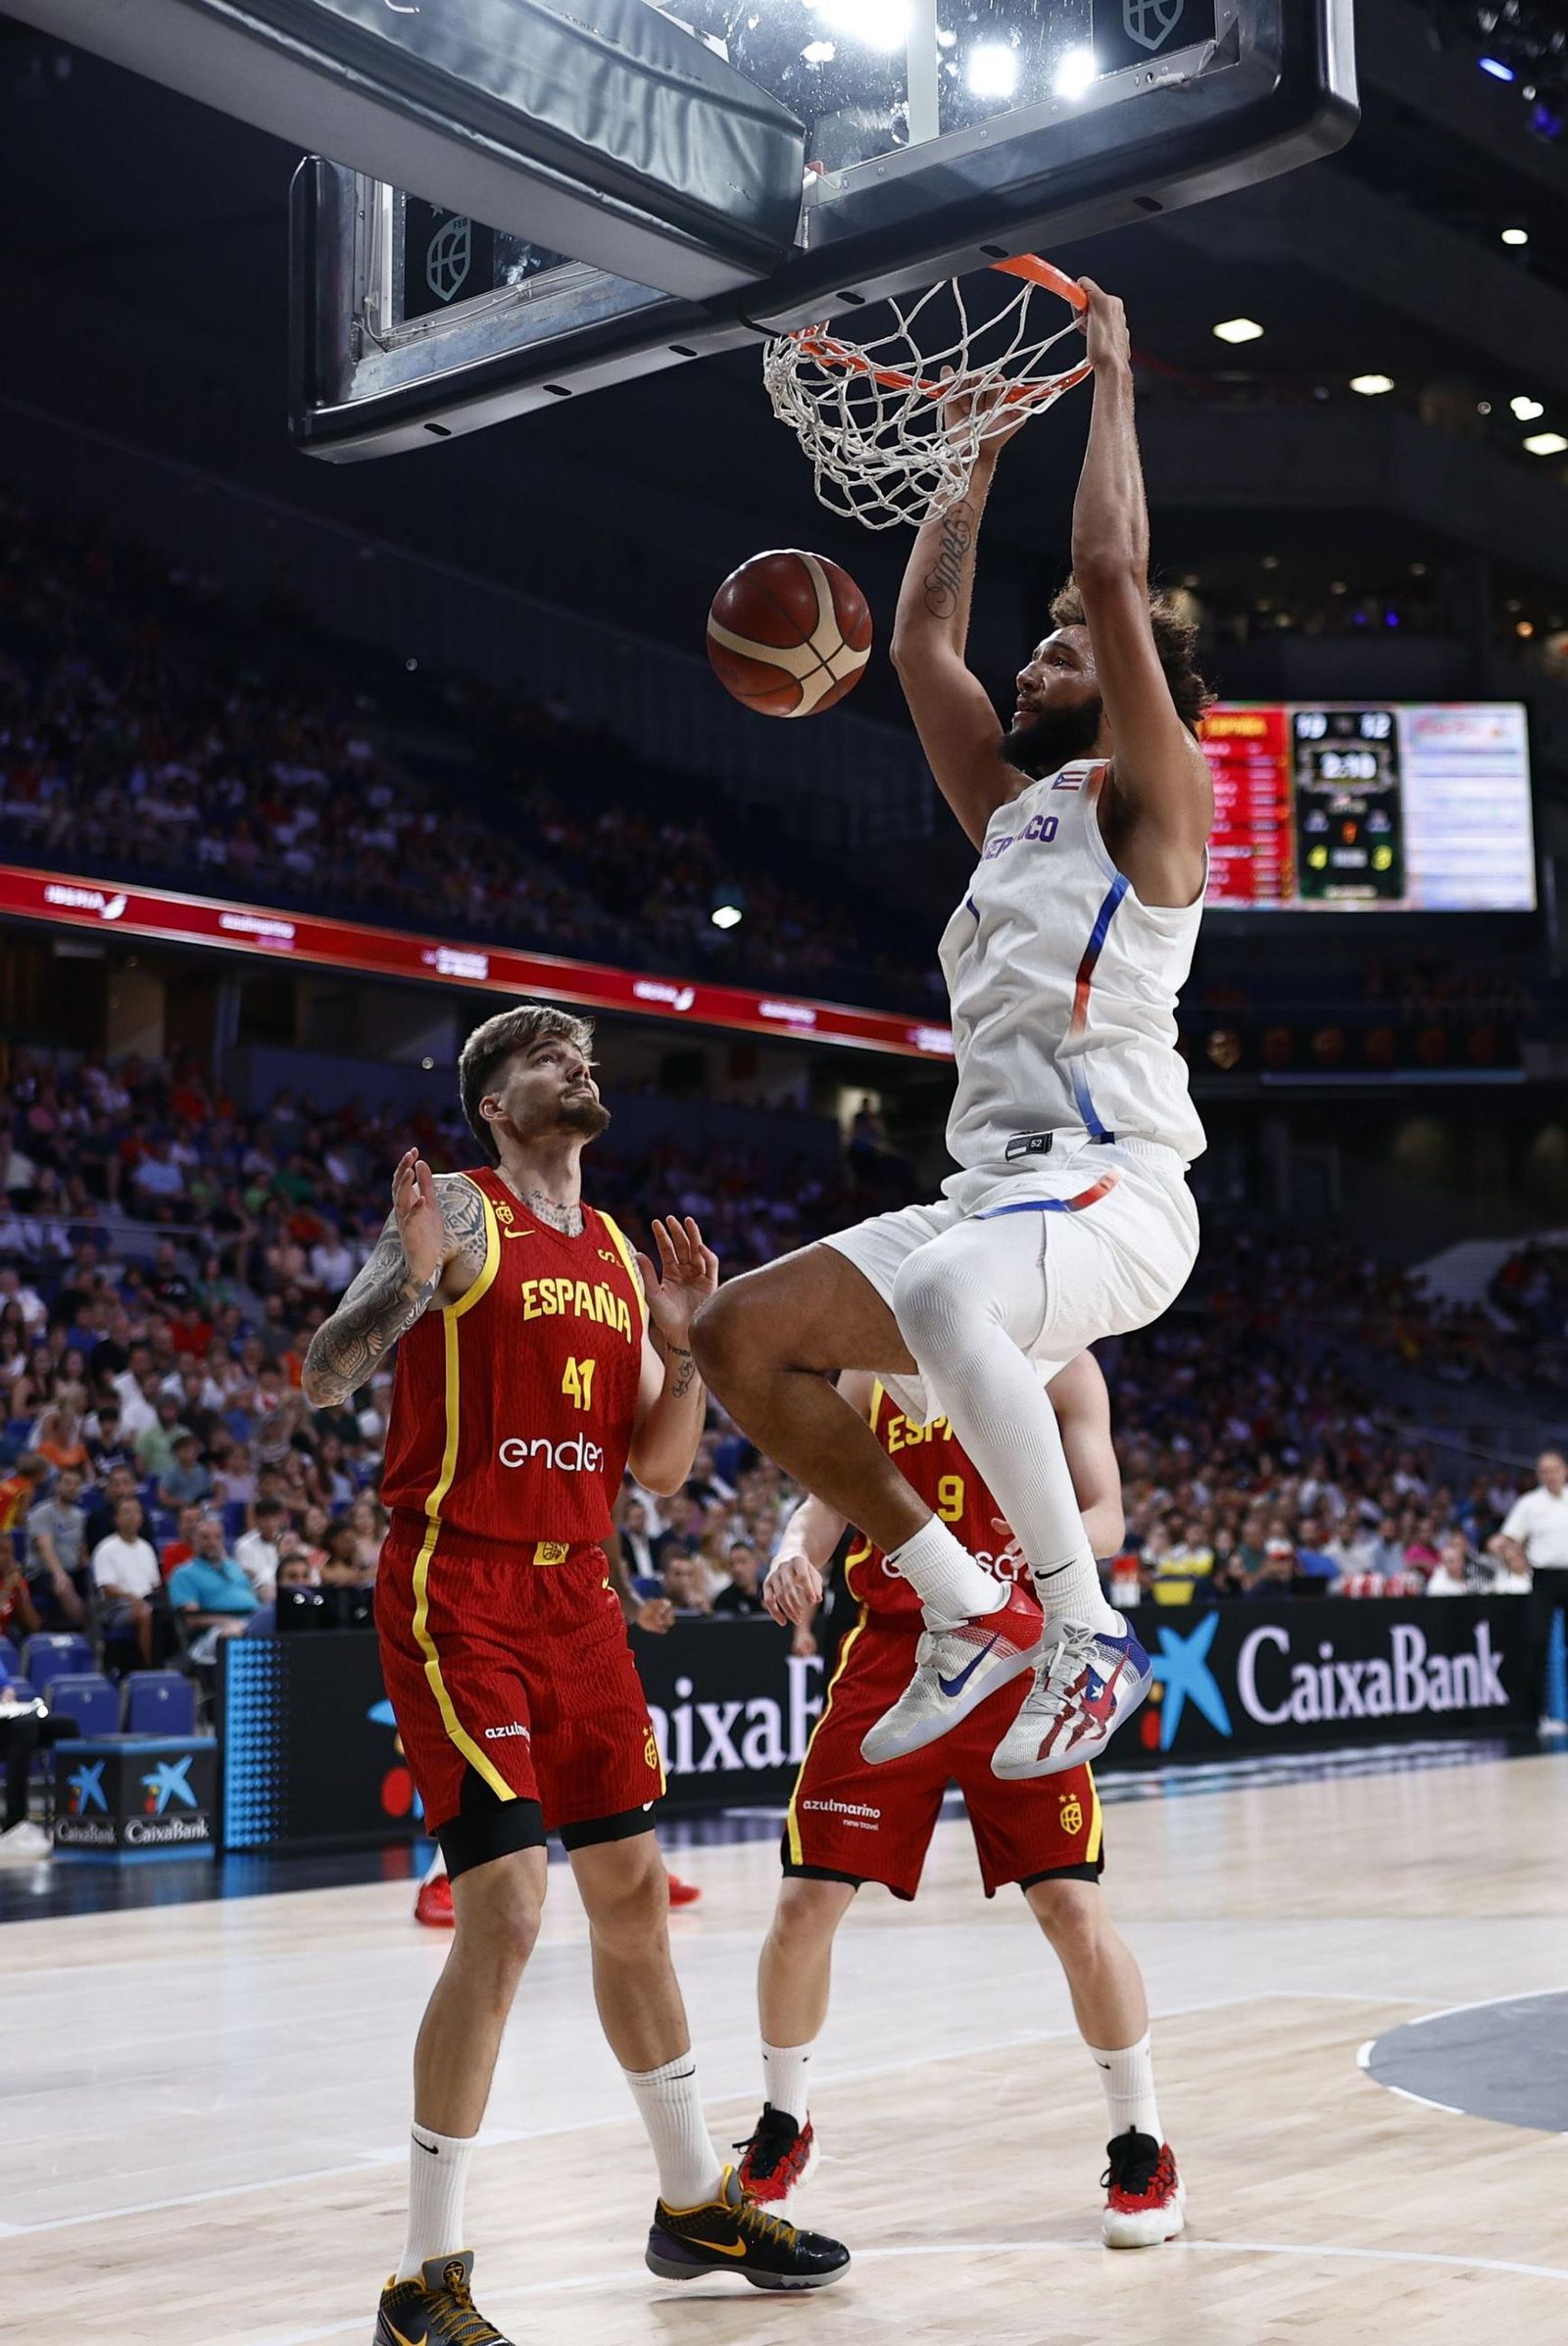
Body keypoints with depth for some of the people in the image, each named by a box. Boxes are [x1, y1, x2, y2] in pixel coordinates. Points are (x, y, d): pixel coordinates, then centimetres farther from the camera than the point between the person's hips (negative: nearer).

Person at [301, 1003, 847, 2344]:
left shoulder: (621, 1258, 13)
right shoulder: (458, 1213, -5)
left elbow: (663, 1469, 14)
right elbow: (324, 1380, -14)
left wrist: (685, 1341, -1)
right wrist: (410, 1279, -30)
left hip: (576, 1593, 7)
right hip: (455, 1592, -7)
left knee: (635, 1898, 14)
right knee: (507, 1908, -15)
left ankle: (698, 2205, 30)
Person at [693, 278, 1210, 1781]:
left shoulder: (1149, 796, 3)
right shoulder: (1013, 807, 25)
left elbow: (1113, 573, -7)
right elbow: (920, 642, 29)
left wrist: (1110, 380, 5)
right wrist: (982, 448, 32)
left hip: (1114, 1188, -8)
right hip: (994, 1187, 9)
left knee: (941, 1299, -39)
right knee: (739, 1336, -4)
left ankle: (1087, 1635, -24)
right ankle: (972, 1611, 0)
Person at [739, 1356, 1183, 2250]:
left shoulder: (1059, 1364, 1)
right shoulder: (872, 1369, 8)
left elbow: (1106, 1516, -4)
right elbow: (826, 1503, 8)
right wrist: (795, 1553, -16)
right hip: (891, 1651, 2)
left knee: (1074, 1910, -8)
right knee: (804, 1906, 0)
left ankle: (1142, 2147, 12)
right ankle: (785, 2128, 24)